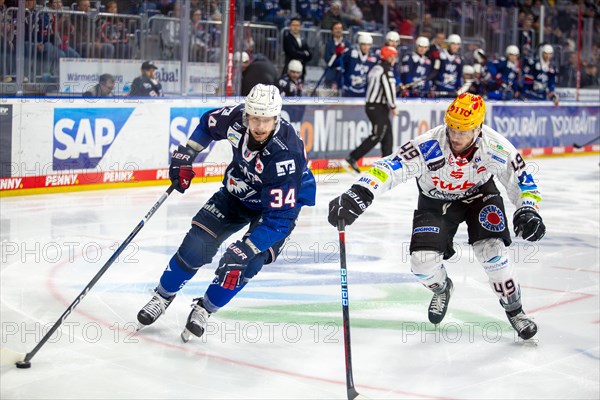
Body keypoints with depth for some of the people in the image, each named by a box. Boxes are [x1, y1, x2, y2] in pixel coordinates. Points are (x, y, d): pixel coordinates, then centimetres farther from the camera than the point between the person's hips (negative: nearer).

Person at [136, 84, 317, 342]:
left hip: (280, 202, -4)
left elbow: (281, 217, -38)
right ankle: (162, 297, 18)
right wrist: (186, 154, -5)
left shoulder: (285, 154, -39)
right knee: (198, 242, -4)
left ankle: (205, 309, 4)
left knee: (249, 260, -19)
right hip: (239, 190, 5)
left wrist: (247, 248, -44)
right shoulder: (236, 117, -25)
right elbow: (208, 123, 2)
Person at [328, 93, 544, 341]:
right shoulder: (428, 146, -36)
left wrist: (527, 211, -28)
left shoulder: (495, 147, -28)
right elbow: (389, 168, -44)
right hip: (435, 200, 0)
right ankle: (442, 288, 26)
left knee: (491, 250, -20)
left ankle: (514, 310, 7)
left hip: (479, 193, 0)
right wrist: (358, 195, -60)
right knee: (423, 263, -14)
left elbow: (523, 180, -12)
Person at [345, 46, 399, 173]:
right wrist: (393, 106, -10)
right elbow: (388, 88, -17)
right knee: (377, 135, -10)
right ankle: (353, 157, -13)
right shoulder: (387, 70, -13)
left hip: (372, 104, 10)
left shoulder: (376, 68, 16)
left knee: (387, 134, 12)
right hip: (378, 107, -10)